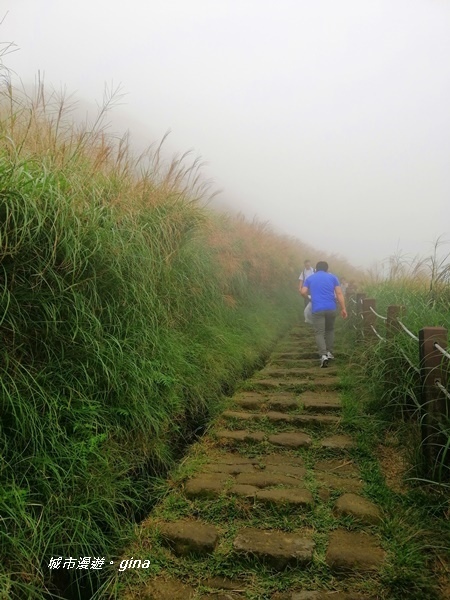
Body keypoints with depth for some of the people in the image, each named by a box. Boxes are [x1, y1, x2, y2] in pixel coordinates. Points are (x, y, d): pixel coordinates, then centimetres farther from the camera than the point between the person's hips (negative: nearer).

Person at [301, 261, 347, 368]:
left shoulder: (309, 278, 11)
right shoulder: (332, 277, 11)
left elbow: (303, 292, 0)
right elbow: (339, 293, 2)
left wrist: (310, 296, 22)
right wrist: (343, 308, 2)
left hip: (317, 309, -2)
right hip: (331, 308, 2)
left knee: (319, 333, -3)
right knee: (330, 330, 22)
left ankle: (323, 355, -20)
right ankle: (329, 353, 22)